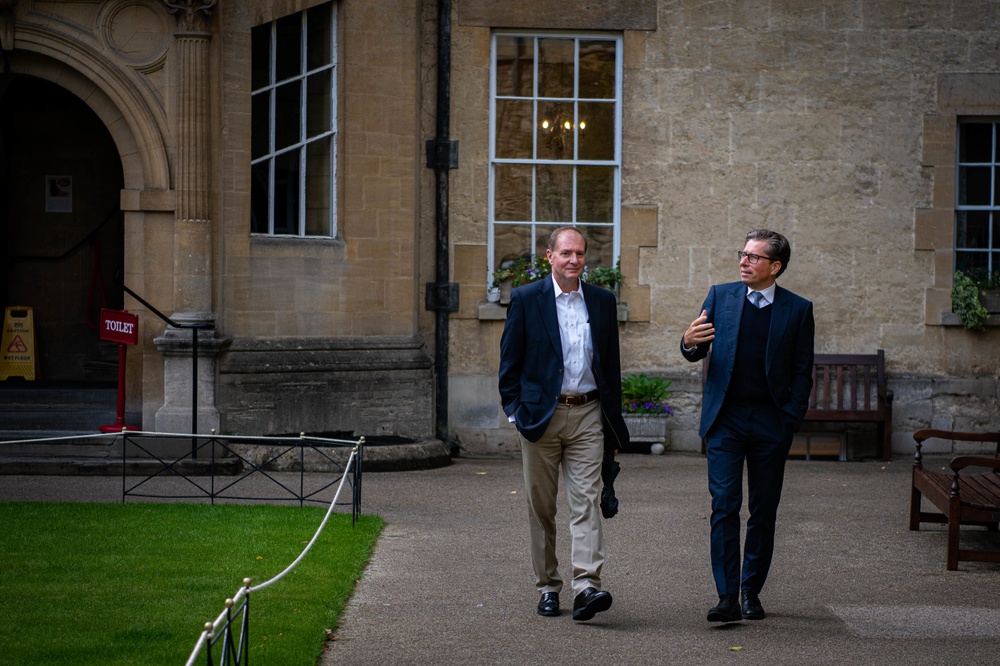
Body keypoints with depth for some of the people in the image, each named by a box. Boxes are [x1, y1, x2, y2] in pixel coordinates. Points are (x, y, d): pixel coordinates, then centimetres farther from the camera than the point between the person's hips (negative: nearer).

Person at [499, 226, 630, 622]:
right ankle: (548, 588, 17)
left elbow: (611, 364, 13)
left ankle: (586, 588, -17)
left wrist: (614, 421, 12)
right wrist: (515, 410, -5)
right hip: (540, 415, -1)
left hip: (587, 415, 1)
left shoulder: (602, 301, 9)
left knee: (586, 502, -10)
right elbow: (510, 362, 3)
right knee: (541, 507, 6)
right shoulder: (526, 300, 0)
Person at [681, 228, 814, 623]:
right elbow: (698, 354, 5)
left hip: (771, 422, 0)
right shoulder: (720, 296, 6)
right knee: (725, 506, -8)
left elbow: (802, 372, 4)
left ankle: (751, 591, 17)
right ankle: (727, 597, -9)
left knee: (763, 512, 6)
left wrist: (791, 420, -4)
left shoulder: (798, 309, 3)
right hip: (725, 419, 0)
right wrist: (690, 343, -18)